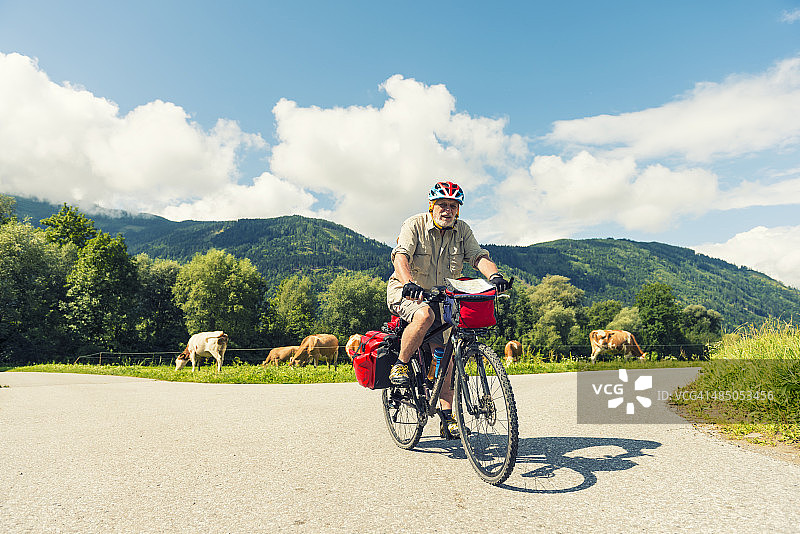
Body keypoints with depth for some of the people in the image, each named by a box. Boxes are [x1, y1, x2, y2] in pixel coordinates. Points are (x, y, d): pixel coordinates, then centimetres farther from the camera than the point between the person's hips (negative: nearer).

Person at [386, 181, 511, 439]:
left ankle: (447, 418, 4)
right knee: (425, 315, -37)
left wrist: (494, 275, -33)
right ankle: (400, 365, -15)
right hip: (406, 292, -4)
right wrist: (408, 282, -47)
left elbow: (479, 256, -11)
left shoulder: (462, 230, 2)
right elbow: (400, 255, -27)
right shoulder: (414, 225, -11)